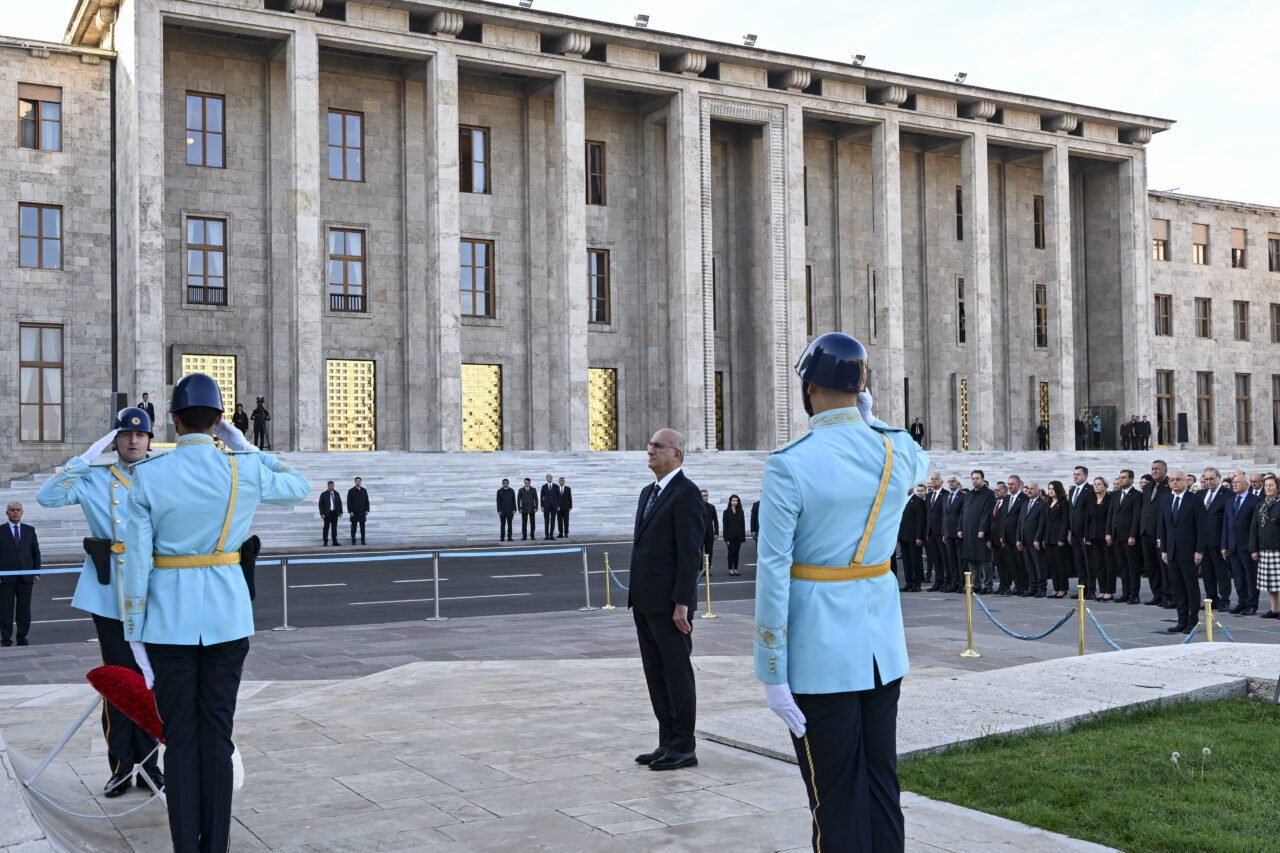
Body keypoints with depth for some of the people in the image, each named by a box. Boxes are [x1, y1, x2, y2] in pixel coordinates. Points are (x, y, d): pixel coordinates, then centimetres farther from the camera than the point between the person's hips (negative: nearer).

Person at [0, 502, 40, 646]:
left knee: (24, 609, 4)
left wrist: (37, 573, 4)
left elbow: (36, 552, 11)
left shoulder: (30, 530, 10)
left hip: (26, 576, 2)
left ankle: (22, 638, 13)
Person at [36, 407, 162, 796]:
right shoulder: (95, 479, 7)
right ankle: (121, 767, 11)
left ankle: (149, 760, 17)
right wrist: (86, 459, -10)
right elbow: (47, 496, -7)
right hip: (109, 594, -1)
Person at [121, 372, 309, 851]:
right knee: (217, 736, 8)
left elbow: (137, 561, -6)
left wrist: (133, 633, 1)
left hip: (169, 618, -1)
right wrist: (244, 447, 16)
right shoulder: (246, 470, -4)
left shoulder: (147, 476, -7)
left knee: (179, 738, 6)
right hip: (228, 616, 1)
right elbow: (298, 488, 17)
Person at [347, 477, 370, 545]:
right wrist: (350, 511, -11)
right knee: (353, 527, -1)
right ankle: (353, 541, 2)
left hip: (362, 512, 2)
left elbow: (367, 501, 9)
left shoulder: (364, 490, 8)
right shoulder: (351, 491, -1)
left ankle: (363, 541, 2)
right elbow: (348, 502, -4)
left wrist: (367, 510, 0)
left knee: (362, 527, 1)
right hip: (354, 512, -2)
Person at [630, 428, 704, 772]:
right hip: (645, 602, 9)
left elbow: (690, 552, -17)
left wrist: (682, 602, -20)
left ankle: (684, 748, 8)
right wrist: (635, 595, 17)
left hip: (669, 603, -9)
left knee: (678, 675, 0)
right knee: (656, 676, 12)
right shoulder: (648, 492, 16)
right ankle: (668, 743, 20)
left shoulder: (686, 493, -11)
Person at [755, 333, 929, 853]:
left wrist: (772, 675, -11)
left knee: (836, 795, 4)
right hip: (883, 643, 5)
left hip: (820, 650, -5)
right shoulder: (901, 451, -1)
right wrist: (868, 421, 12)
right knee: (882, 782, 16)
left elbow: (773, 575, -16)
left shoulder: (788, 465, -15)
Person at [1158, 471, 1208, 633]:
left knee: (1191, 586, 0)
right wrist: (1163, 549, 9)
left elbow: (1202, 527, -8)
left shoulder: (1195, 500, -6)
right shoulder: (1166, 501, 12)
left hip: (1189, 552, -6)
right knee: (1177, 587, 8)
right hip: (1172, 552, 6)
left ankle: (1193, 621, 6)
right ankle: (1182, 621, 14)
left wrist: (1199, 551, -12)